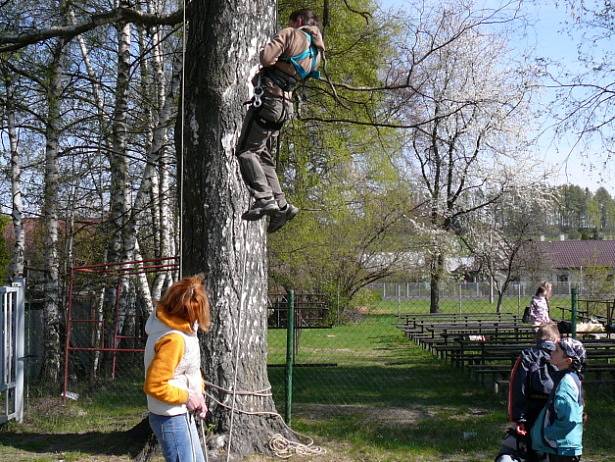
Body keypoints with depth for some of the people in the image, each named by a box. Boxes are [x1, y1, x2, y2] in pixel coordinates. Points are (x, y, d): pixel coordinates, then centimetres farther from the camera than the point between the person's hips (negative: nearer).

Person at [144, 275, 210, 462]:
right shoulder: (173, 339, -28)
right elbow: (154, 386, -27)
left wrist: (198, 394, 4)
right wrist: (186, 396, -16)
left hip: (181, 414, 10)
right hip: (171, 419, -10)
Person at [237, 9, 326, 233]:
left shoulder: (291, 34, -3)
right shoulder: (317, 51, 20)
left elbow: (267, 57, -17)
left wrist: (265, 49, 6)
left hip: (268, 97, -8)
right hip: (285, 104, 8)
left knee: (246, 150, -7)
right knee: (263, 155, 14)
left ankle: (264, 200, -19)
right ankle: (281, 205, 6)